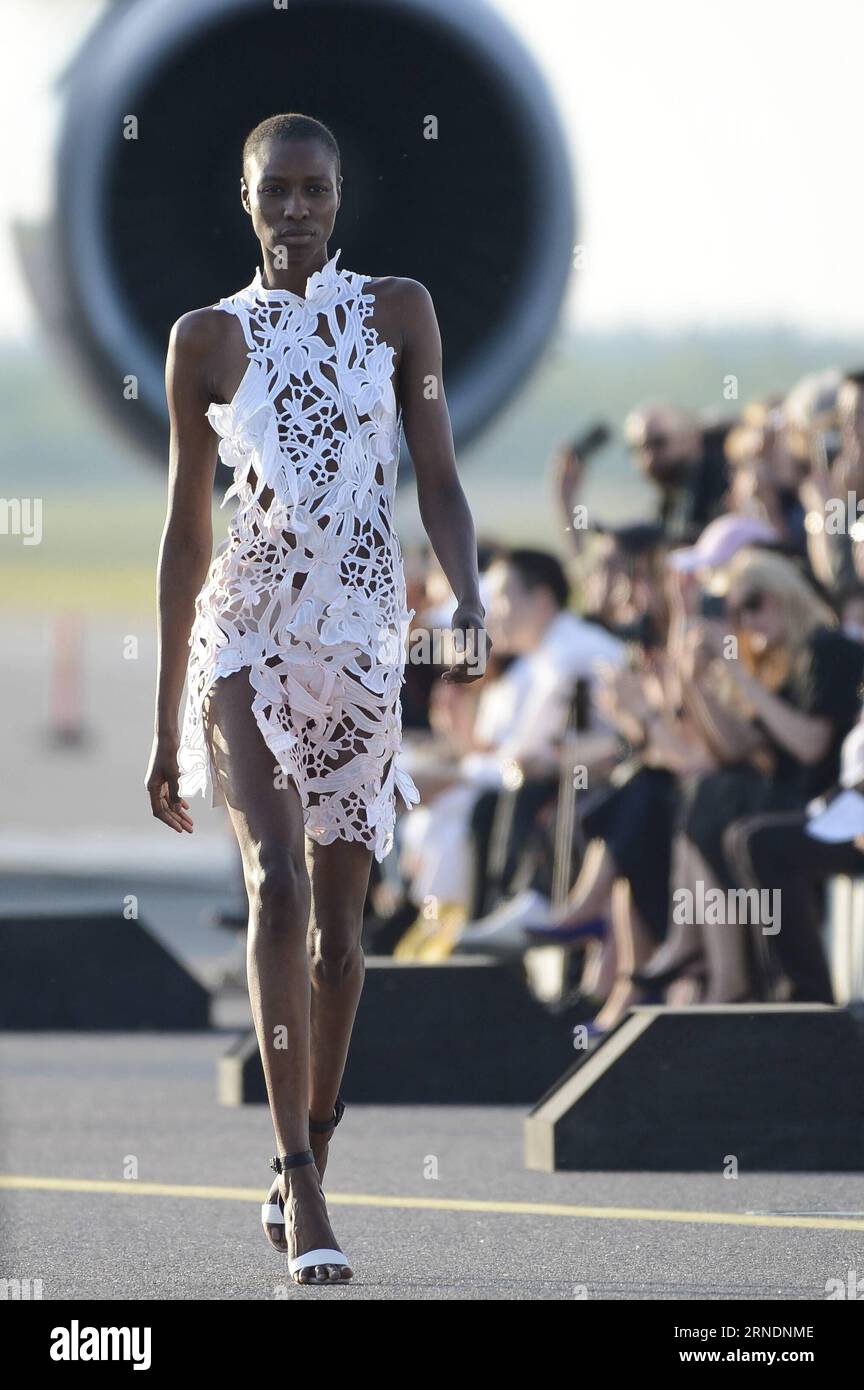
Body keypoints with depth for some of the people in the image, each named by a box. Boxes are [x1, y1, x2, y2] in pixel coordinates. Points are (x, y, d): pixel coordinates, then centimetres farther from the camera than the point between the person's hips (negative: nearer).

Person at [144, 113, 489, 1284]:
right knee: (277, 880, -20)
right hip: (245, 640, -2)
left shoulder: (397, 312, 6)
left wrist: (469, 599, -17)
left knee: (339, 922, 6)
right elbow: (187, 536, 8)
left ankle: (306, 1171, 21)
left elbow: (439, 481, 5)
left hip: (363, 643, 2)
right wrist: (164, 726, 8)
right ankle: (299, 1181, -25)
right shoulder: (208, 339, 5)